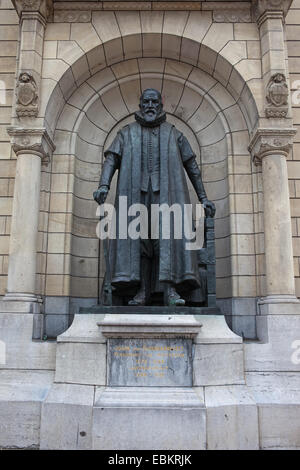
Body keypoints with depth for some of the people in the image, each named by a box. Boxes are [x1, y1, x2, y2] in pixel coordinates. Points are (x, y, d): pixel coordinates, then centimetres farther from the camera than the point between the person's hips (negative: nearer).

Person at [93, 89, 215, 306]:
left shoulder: (173, 133, 16)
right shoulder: (127, 133, 17)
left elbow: (192, 166, 15)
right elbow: (111, 158, 4)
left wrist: (203, 197, 9)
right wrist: (104, 185, -14)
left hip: (165, 192, -1)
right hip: (136, 192, 1)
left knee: (166, 235, -14)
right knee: (140, 239, -3)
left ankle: (170, 290, -17)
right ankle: (143, 290, 0)